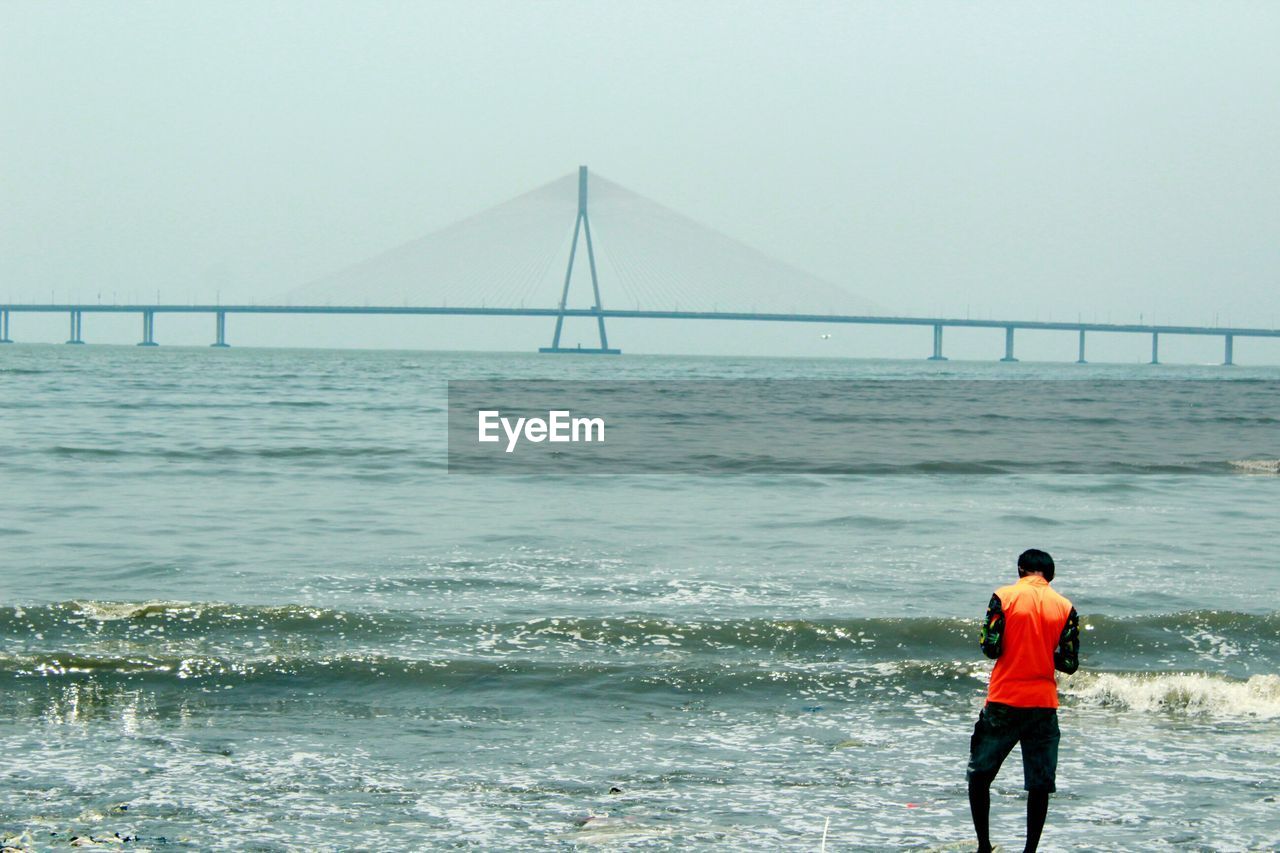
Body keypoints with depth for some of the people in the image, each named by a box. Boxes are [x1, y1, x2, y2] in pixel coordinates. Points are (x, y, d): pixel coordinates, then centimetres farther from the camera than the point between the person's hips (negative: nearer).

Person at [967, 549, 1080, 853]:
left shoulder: (1004, 597, -4)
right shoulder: (1066, 608, 2)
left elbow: (991, 647, -9)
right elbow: (1069, 663, 0)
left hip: (1004, 702, -2)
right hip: (1044, 705, 2)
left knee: (980, 774, 11)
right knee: (1040, 785, 6)